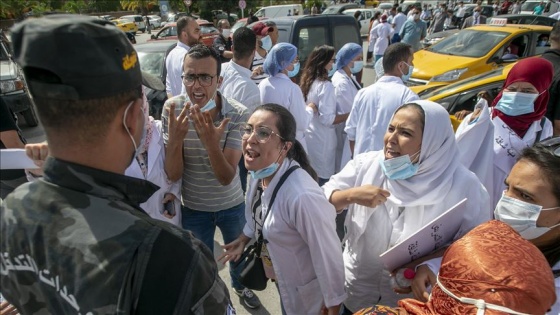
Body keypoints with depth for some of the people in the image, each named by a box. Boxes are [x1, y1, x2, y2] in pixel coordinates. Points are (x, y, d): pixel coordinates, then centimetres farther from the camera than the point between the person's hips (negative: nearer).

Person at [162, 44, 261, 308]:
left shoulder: (238, 114, -25)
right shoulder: (172, 109, -21)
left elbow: (226, 177, -28)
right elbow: (173, 175, -20)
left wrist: (211, 143, -46)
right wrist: (175, 138, -39)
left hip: (232, 205, 1)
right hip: (193, 208, 0)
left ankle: (239, 285, 60)